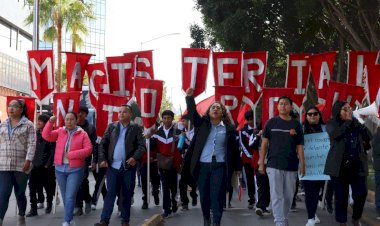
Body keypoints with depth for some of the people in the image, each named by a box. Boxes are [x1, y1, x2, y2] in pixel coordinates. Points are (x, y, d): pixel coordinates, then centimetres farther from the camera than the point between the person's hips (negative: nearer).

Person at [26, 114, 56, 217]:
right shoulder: (36, 133, 9)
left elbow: (53, 151, -8)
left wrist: (48, 164, -12)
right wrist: (31, 161, 5)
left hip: (46, 166, -4)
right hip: (35, 165, 4)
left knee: (48, 186, 9)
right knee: (32, 186, -4)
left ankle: (49, 204, 31)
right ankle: (33, 208, 0)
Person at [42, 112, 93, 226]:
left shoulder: (83, 134, -2)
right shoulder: (59, 131, 6)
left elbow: (88, 149, -9)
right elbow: (46, 136, -4)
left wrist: (72, 154, -16)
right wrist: (50, 122, -17)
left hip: (75, 169, -4)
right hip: (60, 168, 4)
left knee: (70, 196, -9)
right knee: (65, 196, 13)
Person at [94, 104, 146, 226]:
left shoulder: (136, 128, 2)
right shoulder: (112, 126, 8)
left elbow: (142, 145, -4)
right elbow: (103, 144, 7)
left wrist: (135, 157, -20)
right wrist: (102, 159, -4)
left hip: (128, 166, -1)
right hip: (113, 166, 1)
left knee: (127, 194, 7)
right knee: (110, 193, 0)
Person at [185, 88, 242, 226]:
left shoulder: (229, 128, 4)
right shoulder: (202, 124, 6)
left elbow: (234, 149, 6)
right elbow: (192, 113, -7)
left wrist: (238, 167, 8)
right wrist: (189, 97, -21)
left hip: (220, 166, -1)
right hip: (203, 165, 2)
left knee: (217, 196, -5)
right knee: (204, 195, 9)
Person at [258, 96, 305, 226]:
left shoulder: (296, 125, 6)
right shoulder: (271, 123, 3)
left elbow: (300, 146, 6)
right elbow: (264, 144, 4)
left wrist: (302, 164, -1)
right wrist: (261, 163, -1)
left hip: (291, 166, 2)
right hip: (274, 165, -2)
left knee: (288, 196, 11)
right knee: (277, 196, -5)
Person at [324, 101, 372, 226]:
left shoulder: (356, 122, 12)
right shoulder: (332, 123, 1)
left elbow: (369, 138, 10)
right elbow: (335, 134, -20)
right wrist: (347, 121, -12)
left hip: (357, 165, 3)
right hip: (339, 166, -3)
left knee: (361, 193, -3)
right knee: (341, 196, 2)